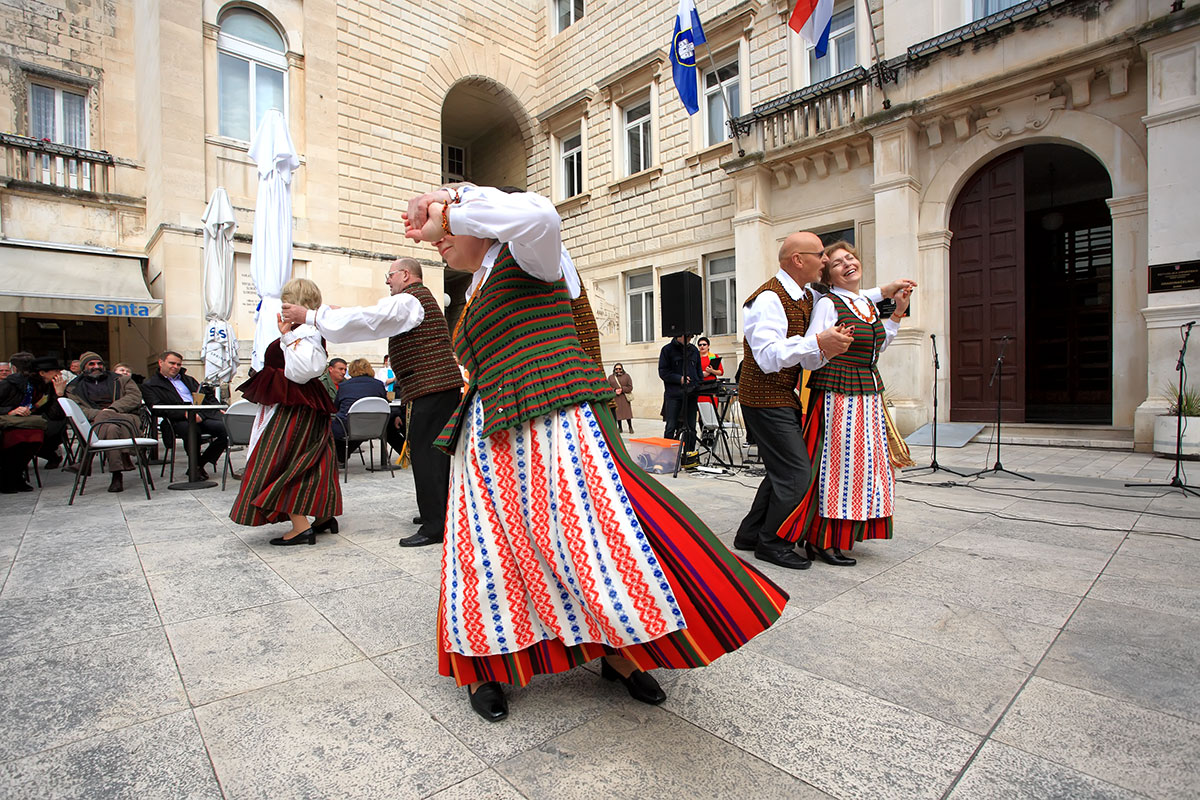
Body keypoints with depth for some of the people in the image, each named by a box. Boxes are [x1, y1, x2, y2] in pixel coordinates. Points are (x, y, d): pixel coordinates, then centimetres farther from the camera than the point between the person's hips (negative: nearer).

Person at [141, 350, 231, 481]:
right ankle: (195, 467, -14)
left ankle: (201, 463, -7)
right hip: (177, 421, -5)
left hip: (203, 415, 5)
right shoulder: (149, 385, 13)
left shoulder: (187, 379, 31)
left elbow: (208, 396, 26)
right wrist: (185, 414, -19)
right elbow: (159, 409, -4)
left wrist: (219, 409, 4)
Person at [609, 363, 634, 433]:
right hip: (615, 398, 1)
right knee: (617, 413, 1)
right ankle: (619, 428, 12)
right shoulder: (610, 377, 12)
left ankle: (630, 427, 7)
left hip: (624, 398, -1)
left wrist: (622, 389, -13)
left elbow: (630, 387, 2)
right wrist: (614, 390, -12)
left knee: (627, 413, -5)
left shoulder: (626, 376, 9)